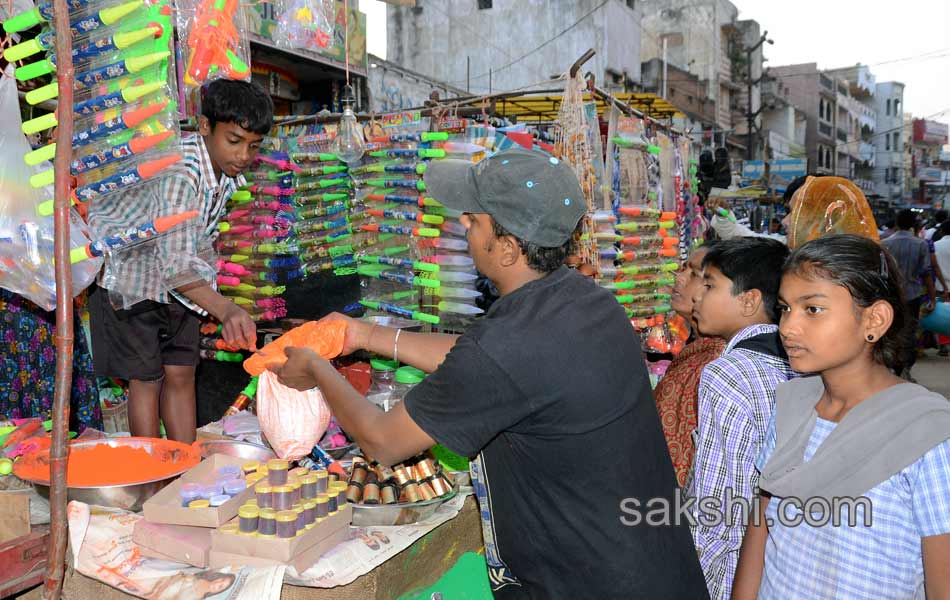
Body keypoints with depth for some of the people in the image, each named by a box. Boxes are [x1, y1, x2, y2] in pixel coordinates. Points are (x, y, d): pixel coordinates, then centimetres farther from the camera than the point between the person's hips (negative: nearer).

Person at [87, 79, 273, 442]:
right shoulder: (179, 171, -34)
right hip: (127, 273, -7)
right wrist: (226, 310, -57)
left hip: (176, 280, 7)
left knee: (181, 373, 4)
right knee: (146, 379, -2)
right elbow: (174, 262, -44)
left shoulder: (231, 174, -8)